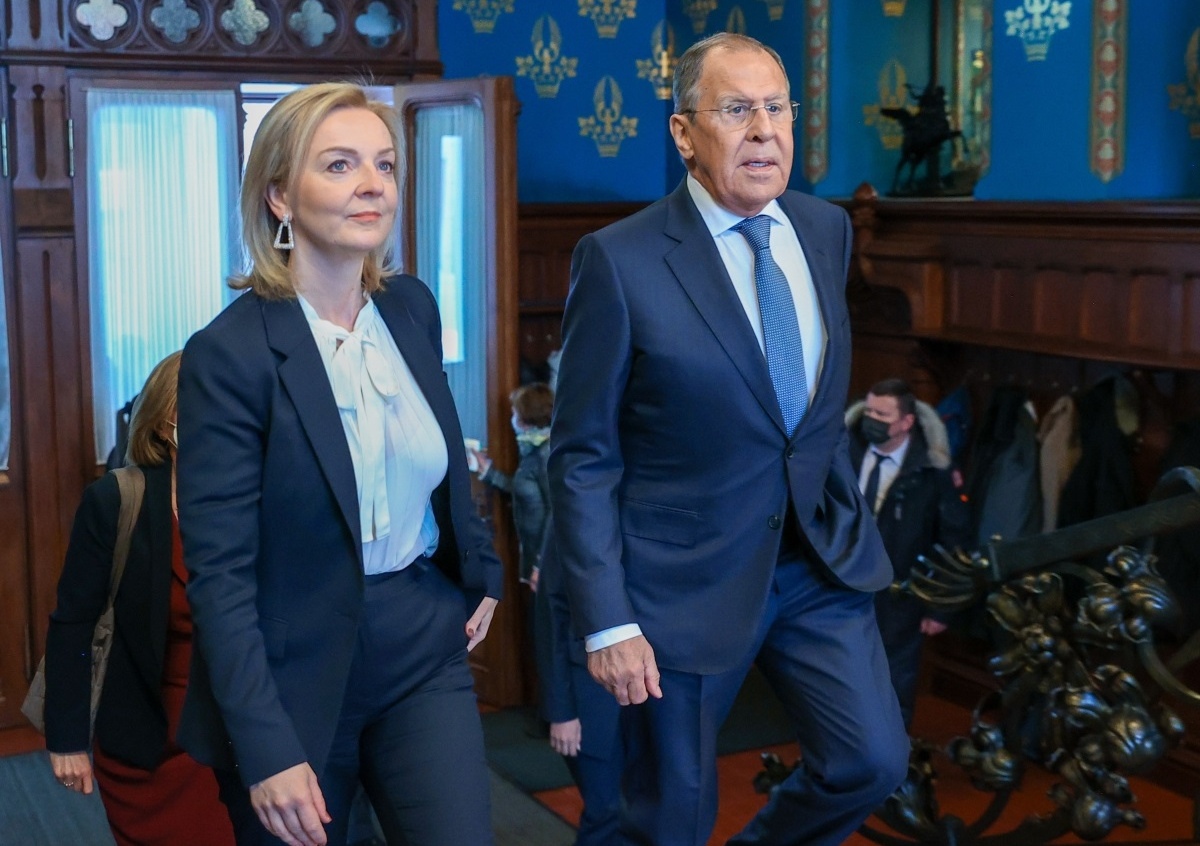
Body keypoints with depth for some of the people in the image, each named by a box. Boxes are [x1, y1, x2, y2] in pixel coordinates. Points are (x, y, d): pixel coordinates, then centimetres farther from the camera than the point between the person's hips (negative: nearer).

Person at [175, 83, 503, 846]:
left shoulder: (413, 308, 1)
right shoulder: (230, 353, -17)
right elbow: (220, 573, -17)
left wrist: (480, 568, 17)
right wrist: (268, 753, -20)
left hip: (426, 647, 4)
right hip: (295, 669, -4)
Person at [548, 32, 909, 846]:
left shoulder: (827, 229, 3)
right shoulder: (619, 260, -14)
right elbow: (583, 456, -12)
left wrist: (847, 514, 15)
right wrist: (607, 622, -15)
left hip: (820, 559, 5)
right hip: (686, 581, -4)